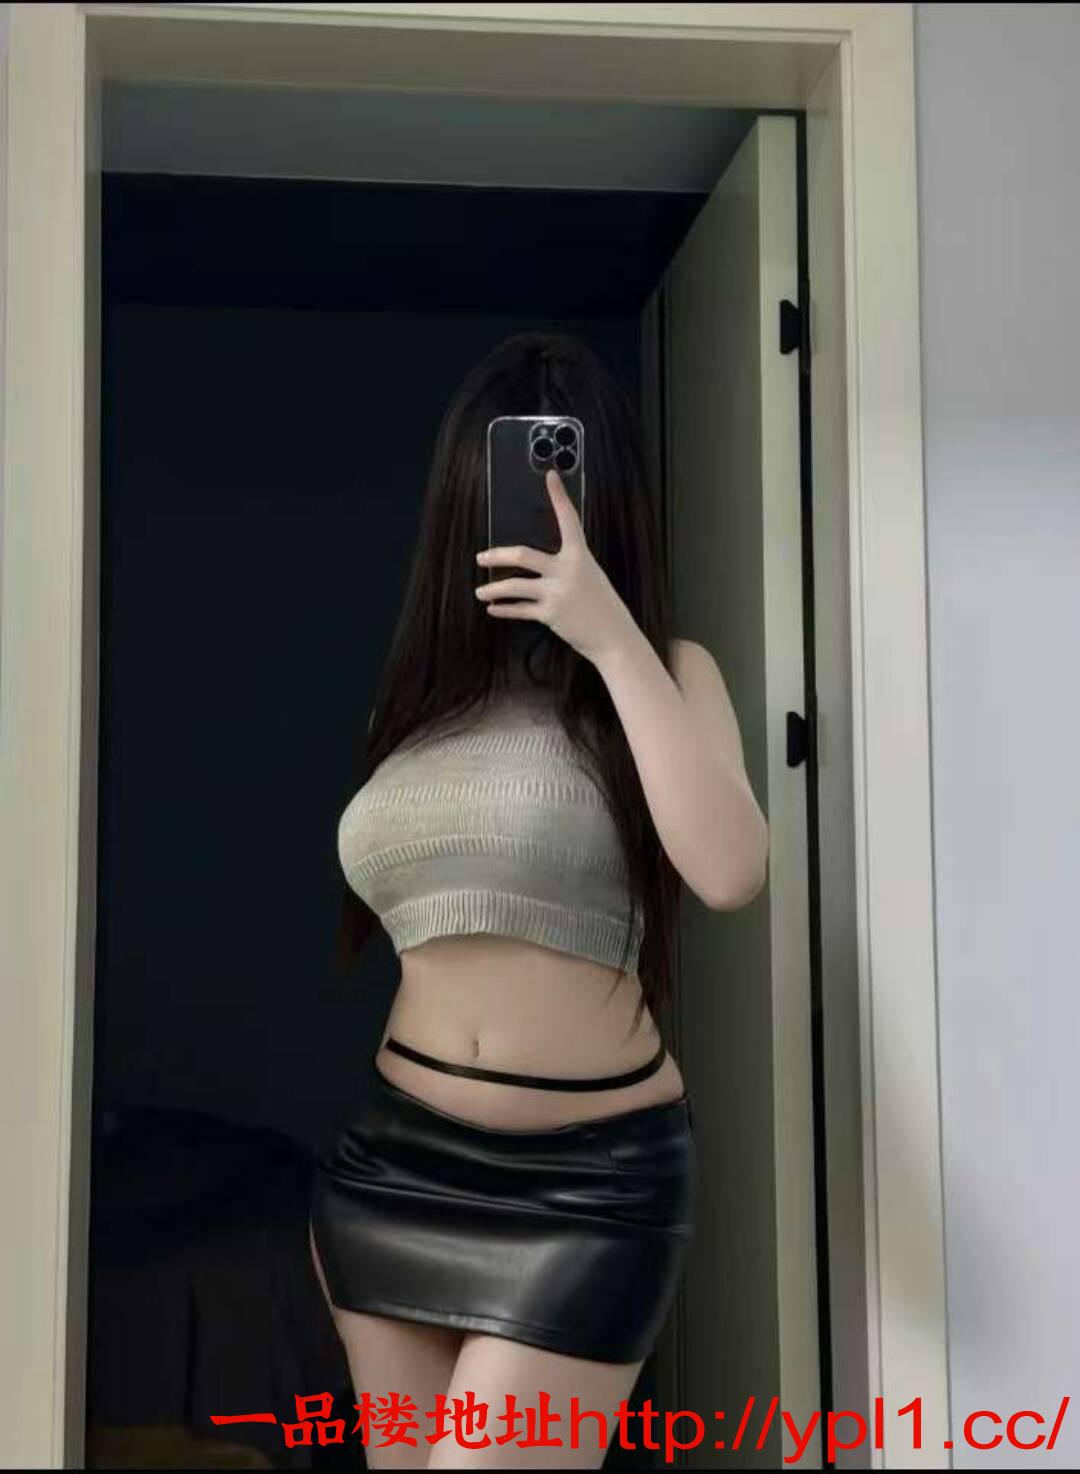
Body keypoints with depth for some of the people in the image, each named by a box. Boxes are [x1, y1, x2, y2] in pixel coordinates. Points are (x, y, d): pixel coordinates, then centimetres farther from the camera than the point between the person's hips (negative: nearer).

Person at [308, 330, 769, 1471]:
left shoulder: (666, 672, -4)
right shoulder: (430, 686, 9)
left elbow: (729, 871, -24)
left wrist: (614, 640, -22)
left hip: (591, 1179, -5)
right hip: (397, 1156, 5)